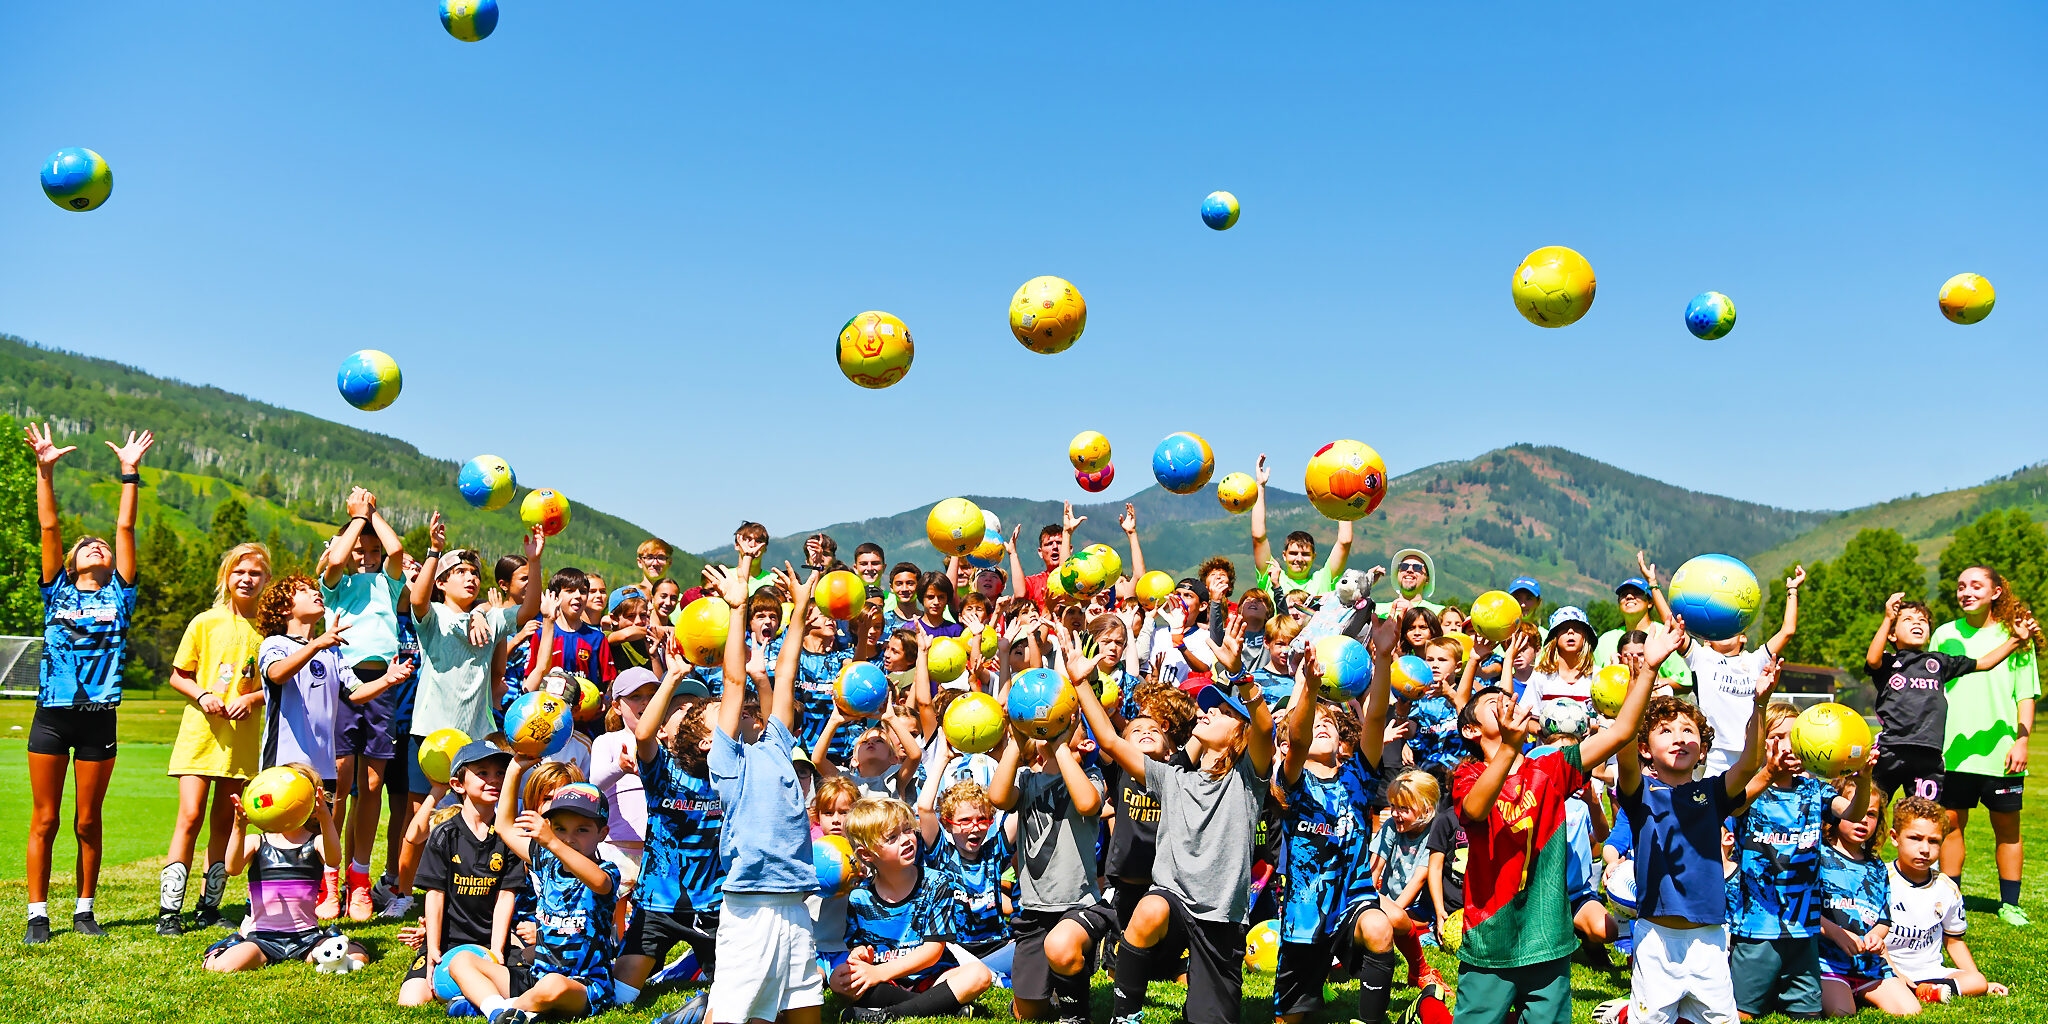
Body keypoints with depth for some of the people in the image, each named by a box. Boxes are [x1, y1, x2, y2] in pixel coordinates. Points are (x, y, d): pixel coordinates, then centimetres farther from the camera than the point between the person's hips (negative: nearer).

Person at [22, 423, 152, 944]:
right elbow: (48, 527, 3)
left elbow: (125, 528, 6)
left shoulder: (118, 595, 10)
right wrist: (45, 470, -3)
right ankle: (38, 913, 9)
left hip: (99, 716, 0)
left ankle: (85, 909, 16)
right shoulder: (58, 592, 9)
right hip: (52, 713, 0)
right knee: (45, 819, 2)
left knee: (87, 821, 6)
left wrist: (130, 473, 3)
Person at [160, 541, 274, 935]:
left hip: (243, 736, 2)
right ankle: (169, 910, -1)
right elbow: (178, 675, 7)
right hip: (200, 730, -2)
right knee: (190, 817, -8)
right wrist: (202, 696, -10)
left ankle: (209, 906, 17)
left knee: (225, 822, 7)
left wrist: (252, 698, -10)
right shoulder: (205, 623, 2)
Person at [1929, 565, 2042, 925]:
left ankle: (2010, 904, 18)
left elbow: (2025, 695, 2)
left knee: (2007, 827, 6)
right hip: (1952, 750, 1)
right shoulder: (1945, 634, 8)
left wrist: (2021, 741, -7)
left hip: (2000, 753, -1)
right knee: (1951, 826, 5)